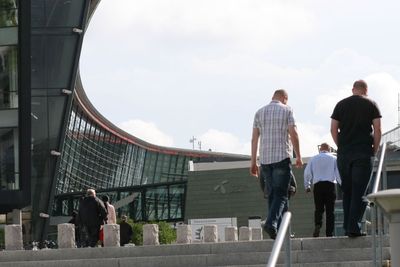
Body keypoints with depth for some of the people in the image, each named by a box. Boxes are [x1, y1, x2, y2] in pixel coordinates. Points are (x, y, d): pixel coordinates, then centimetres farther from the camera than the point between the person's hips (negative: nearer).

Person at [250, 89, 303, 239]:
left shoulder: (260, 112, 12)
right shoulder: (286, 110, 2)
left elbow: (254, 138, 8)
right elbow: (293, 134, -6)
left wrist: (253, 162, 9)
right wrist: (298, 156, 2)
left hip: (265, 159, 4)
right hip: (282, 157, -4)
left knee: (272, 194, 9)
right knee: (281, 194, -6)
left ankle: (278, 231, 6)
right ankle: (271, 222, -27)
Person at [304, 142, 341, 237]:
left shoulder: (313, 159, 13)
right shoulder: (334, 158, 10)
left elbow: (307, 173, 10)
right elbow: (338, 173, 4)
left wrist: (307, 186, 19)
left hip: (317, 185, 1)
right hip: (330, 184, -1)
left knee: (318, 208, 5)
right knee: (330, 210, 0)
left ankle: (317, 225, -22)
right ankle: (329, 232, -6)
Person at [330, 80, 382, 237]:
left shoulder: (341, 105, 10)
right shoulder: (371, 105, 3)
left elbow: (333, 129, 6)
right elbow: (377, 130, -3)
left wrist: (341, 147, 13)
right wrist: (375, 149, 6)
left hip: (344, 153, 3)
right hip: (363, 153, -3)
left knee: (347, 191, 11)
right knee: (359, 191, -4)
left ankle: (347, 227, 11)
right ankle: (354, 228, -11)